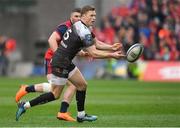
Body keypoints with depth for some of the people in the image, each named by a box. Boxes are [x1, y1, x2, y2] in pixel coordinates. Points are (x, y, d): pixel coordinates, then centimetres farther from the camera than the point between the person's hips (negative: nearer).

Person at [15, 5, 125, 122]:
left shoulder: (79, 25, 11)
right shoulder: (84, 31, -20)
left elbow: (96, 44, 17)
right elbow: (94, 53, -21)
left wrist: (112, 48, 8)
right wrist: (112, 55, -15)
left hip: (67, 63, 10)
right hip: (61, 63, -10)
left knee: (82, 85, 15)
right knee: (55, 95, -3)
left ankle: (81, 115, 22)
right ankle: (25, 106, 2)